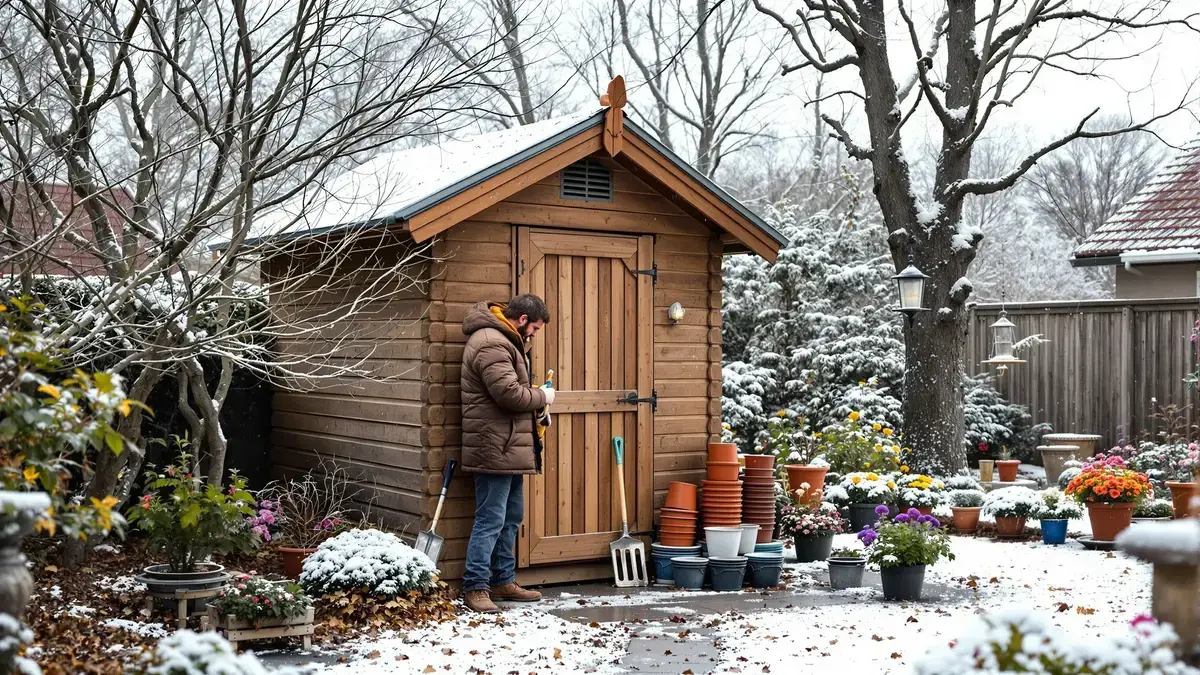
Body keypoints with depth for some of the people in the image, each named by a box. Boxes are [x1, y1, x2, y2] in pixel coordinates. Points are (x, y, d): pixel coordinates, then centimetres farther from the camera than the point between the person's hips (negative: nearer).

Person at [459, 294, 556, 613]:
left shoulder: (503, 341, 19)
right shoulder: (490, 344, -17)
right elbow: (509, 393, -25)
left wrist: (536, 412, 9)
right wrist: (542, 397, -7)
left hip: (509, 449, 11)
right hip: (494, 450, -11)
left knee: (511, 518, 17)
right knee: (490, 521, -7)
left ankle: (503, 581, 26)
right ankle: (475, 587, -1)